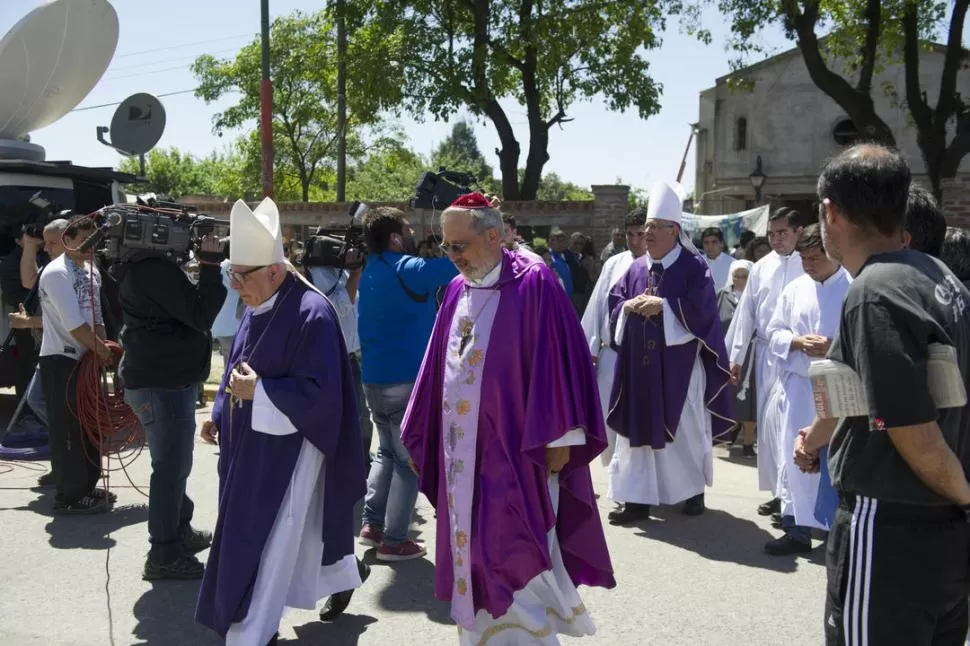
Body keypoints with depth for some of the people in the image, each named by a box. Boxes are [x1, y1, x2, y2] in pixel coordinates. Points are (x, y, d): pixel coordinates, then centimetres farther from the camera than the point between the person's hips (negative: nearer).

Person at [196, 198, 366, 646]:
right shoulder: (258, 307, 5)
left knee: (267, 543, -2)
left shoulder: (311, 314, -22)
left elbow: (318, 392, -23)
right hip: (253, 445, 9)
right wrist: (221, 415, 9)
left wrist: (257, 392, -25)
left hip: (287, 452, -9)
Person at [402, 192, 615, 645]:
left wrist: (557, 439, -14)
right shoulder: (457, 290, 10)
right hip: (461, 453, 7)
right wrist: (420, 439, 14)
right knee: (471, 556, 14)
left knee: (513, 561, -2)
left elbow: (556, 363, -13)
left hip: (512, 452, -6)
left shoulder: (534, 285, -10)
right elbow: (439, 368, 14)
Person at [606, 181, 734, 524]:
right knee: (639, 428, 3)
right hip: (640, 365, 4)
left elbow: (701, 309, -14)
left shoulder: (694, 267, -5)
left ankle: (694, 490, 25)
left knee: (684, 429, 7)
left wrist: (663, 306, -18)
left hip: (679, 367, -4)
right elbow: (614, 303, 11)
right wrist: (629, 307, -10)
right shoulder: (636, 268, 10)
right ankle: (638, 498, 7)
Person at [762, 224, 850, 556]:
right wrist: (798, 342, -9)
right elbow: (774, 333, 11)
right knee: (795, 458, 6)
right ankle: (797, 528, 16)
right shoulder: (795, 289, 8)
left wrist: (835, 348, -20)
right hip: (798, 387, 4)